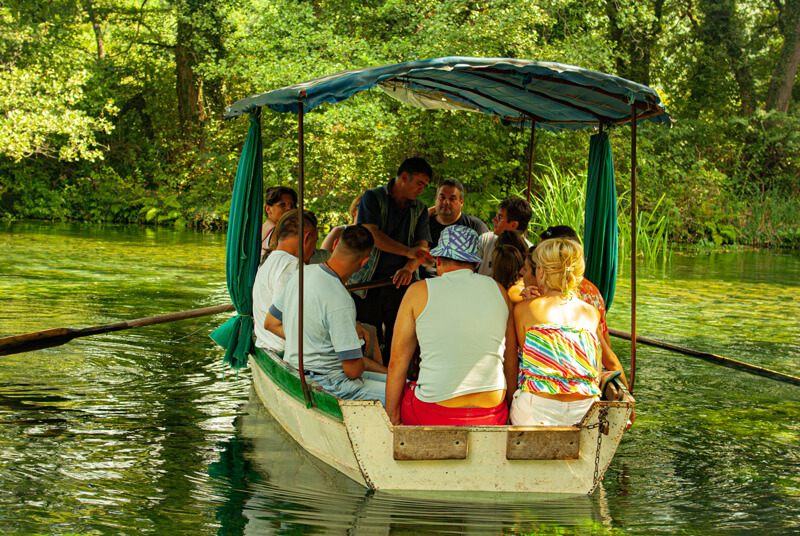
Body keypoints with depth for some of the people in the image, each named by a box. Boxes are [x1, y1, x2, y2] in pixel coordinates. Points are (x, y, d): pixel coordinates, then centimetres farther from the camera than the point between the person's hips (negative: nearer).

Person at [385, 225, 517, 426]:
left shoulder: (419, 291, 0)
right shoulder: (498, 291, 8)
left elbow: (397, 363, 0)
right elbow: (511, 359, 13)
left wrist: (392, 420, 7)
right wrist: (509, 414, 23)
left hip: (436, 413, -3)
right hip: (492, 417, 3)